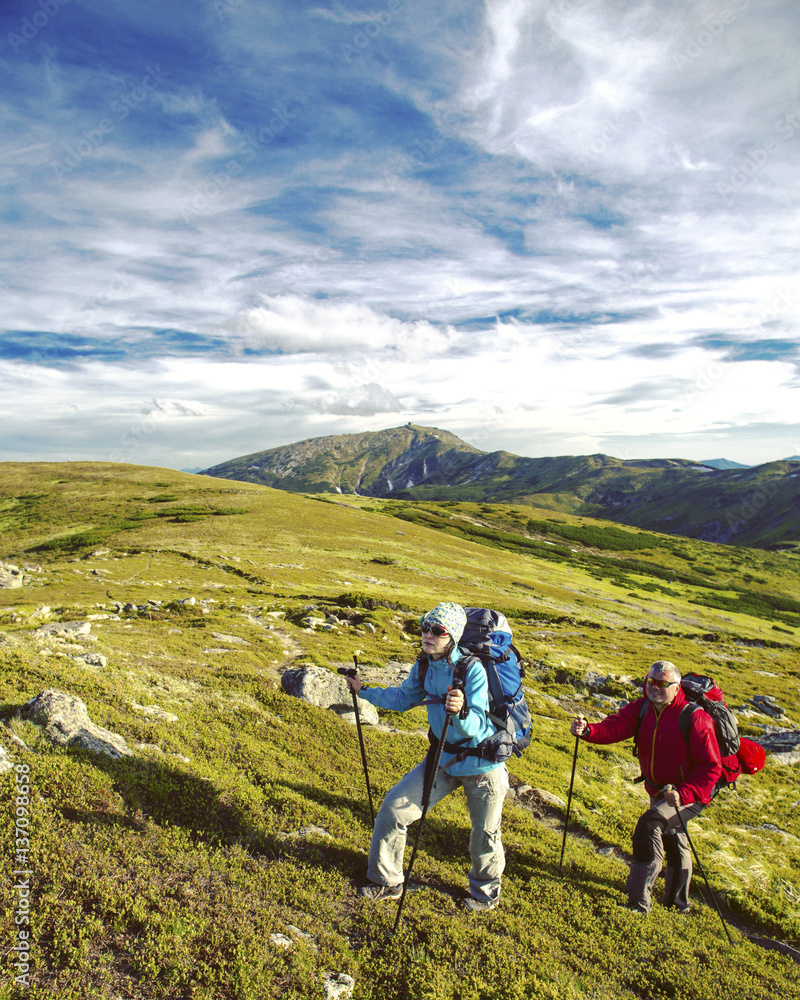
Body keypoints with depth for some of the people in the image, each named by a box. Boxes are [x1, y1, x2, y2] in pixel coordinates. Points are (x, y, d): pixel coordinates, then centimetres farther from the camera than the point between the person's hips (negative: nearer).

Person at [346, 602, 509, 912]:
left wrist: (461, 712, -55)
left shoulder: (473, 670, -27)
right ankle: (387, 882, 25)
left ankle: (486, 892, 45)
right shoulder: (424, 666, -7)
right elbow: (403, 698, 11)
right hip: (444, 760, 6)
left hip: (481, 766, -5)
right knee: (394, 807, 3)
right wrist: (363, 691, 8)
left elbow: (477, 727, -34)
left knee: (484, 836, 13)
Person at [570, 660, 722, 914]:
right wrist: (587, 730, -44)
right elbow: (615, 726, -23)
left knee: (649, 824, -26)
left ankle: (639, 901, -13)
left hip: (691, 793, -7)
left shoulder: (695, 718, -25)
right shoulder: (642, 707, -9)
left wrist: (683, 794, -36)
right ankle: (678, 903, 49)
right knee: (672, 844, 24)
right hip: (658, 791, 7)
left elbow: (711, 767, -25)